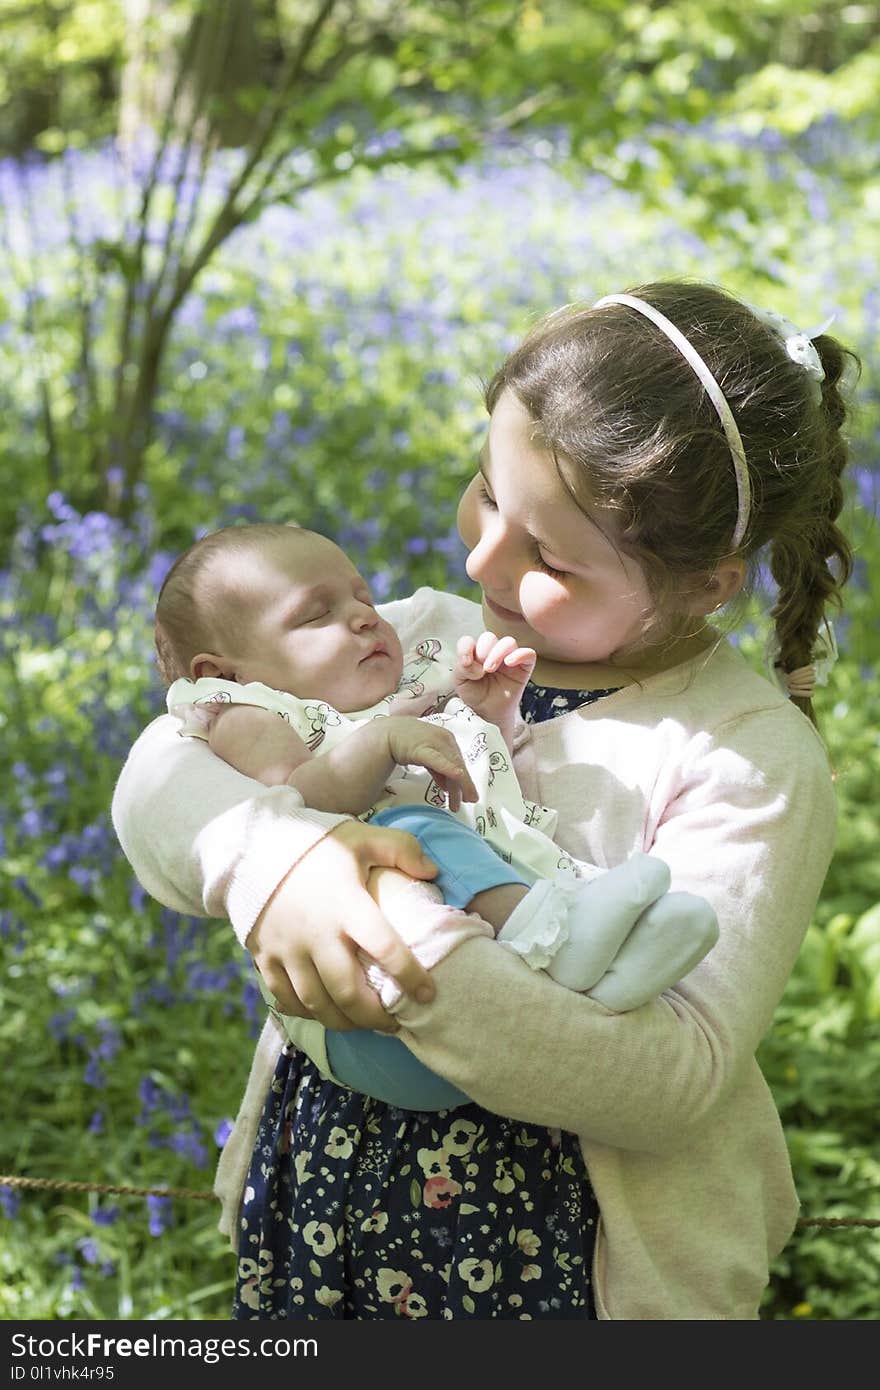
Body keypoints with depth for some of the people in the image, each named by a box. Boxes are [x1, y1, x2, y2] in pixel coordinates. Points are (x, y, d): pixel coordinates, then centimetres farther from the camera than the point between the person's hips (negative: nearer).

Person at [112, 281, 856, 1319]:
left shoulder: (752, 757, -17)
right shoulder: (427, 638, -3)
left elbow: (680, 1075, -26)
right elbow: (159, 772, -10)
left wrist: (427, 981, -40)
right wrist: (272, 853, -32)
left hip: (563, 1262, -4)